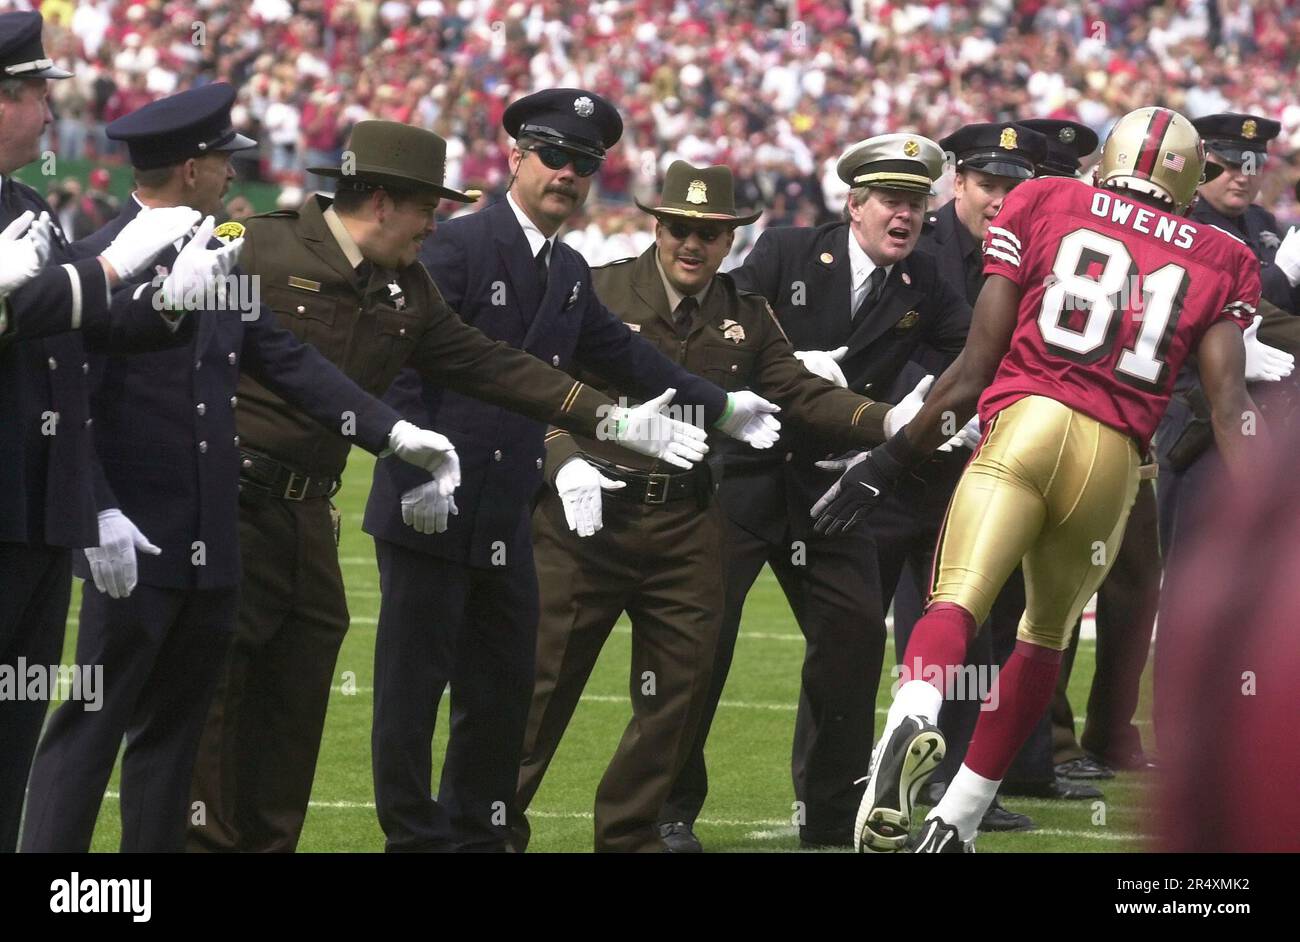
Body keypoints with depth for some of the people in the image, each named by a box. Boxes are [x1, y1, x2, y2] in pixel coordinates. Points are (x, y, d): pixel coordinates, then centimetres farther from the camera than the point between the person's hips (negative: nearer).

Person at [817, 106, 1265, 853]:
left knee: (958, 601, -15)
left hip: (1026, 424, -2)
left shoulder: (1044, 206, 14)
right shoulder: (1219, 261, 18)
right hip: (1115, 457, 2)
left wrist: (891, 461, 15)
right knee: (1045, 637, 19)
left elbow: (975, 366, 9)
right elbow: (1231, 402, 4)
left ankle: (915, 718, -48)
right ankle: (956, 823, 22)